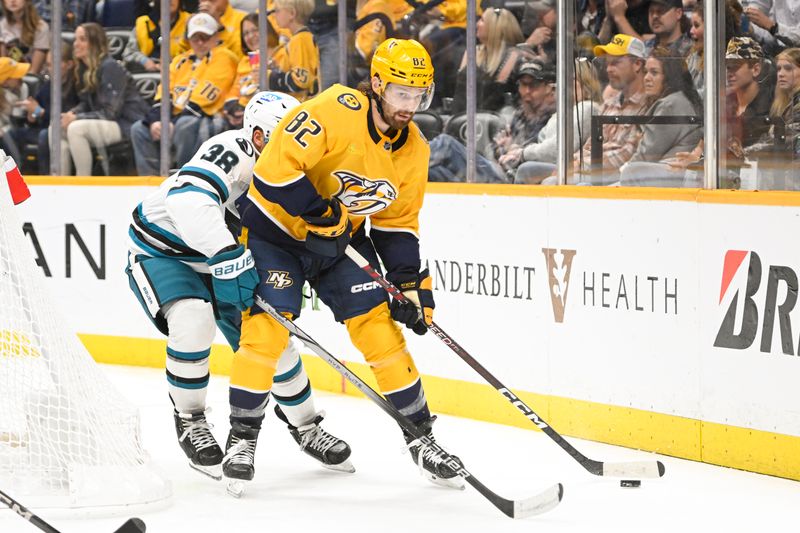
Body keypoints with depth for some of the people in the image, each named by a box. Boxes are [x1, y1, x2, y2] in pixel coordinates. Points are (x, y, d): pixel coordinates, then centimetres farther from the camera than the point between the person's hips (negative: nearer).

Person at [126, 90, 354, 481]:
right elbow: (189, 197, -50)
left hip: (219, 260, 7)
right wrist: (227, 253, -57)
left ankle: (305, 425, 24)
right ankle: (189, 420, -9)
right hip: (161, 251, -7)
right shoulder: (233, 150, -32)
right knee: (193, 320, -32)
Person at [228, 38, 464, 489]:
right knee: (267, 327, -15)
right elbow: (277, 165, -30)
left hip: (343, 239, 5)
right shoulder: (336, 112, -27)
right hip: (278, 227, -5)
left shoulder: (414, 149, -4)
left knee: (380, 326, -3)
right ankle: (242, 438, -1)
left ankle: (420, 435, 7)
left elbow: (399, 223, 5)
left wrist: (410, 281, -3)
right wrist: (318, 213, -30)